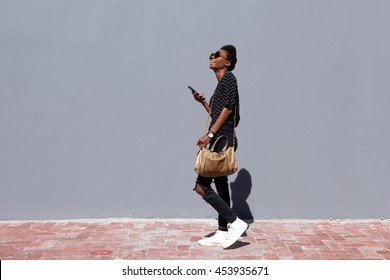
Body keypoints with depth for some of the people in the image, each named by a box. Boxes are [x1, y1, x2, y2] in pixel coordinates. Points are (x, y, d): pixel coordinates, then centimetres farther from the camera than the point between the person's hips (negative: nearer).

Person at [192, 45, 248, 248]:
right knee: (221, 185, 10)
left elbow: (228, 108, -17)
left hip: (223, 138, -10)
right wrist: (203, 102, 16)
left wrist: (209, 135, -21)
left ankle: (235, 222, -9)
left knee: (201, 186, -11)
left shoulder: (228, 77, -5)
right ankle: (223, 233, 15)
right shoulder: (221, 83, 22)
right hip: (220, 139, 10)